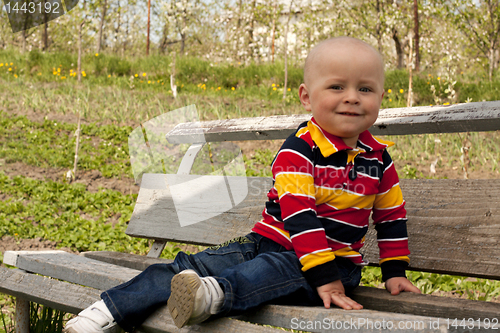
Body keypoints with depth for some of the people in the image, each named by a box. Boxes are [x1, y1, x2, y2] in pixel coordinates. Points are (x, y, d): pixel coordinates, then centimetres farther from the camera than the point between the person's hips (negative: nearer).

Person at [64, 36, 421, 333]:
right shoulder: (297, 152, -11)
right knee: (195, 265, -17)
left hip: (339, 262, 1)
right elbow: (298, 215, -20)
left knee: (278, 270, -36)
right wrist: (323, 277, -26)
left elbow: (391, 216, 15)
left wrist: (395, 272, 11)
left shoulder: (378, 158, 3)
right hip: (273, 243, 0)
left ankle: (216, 294, -60)